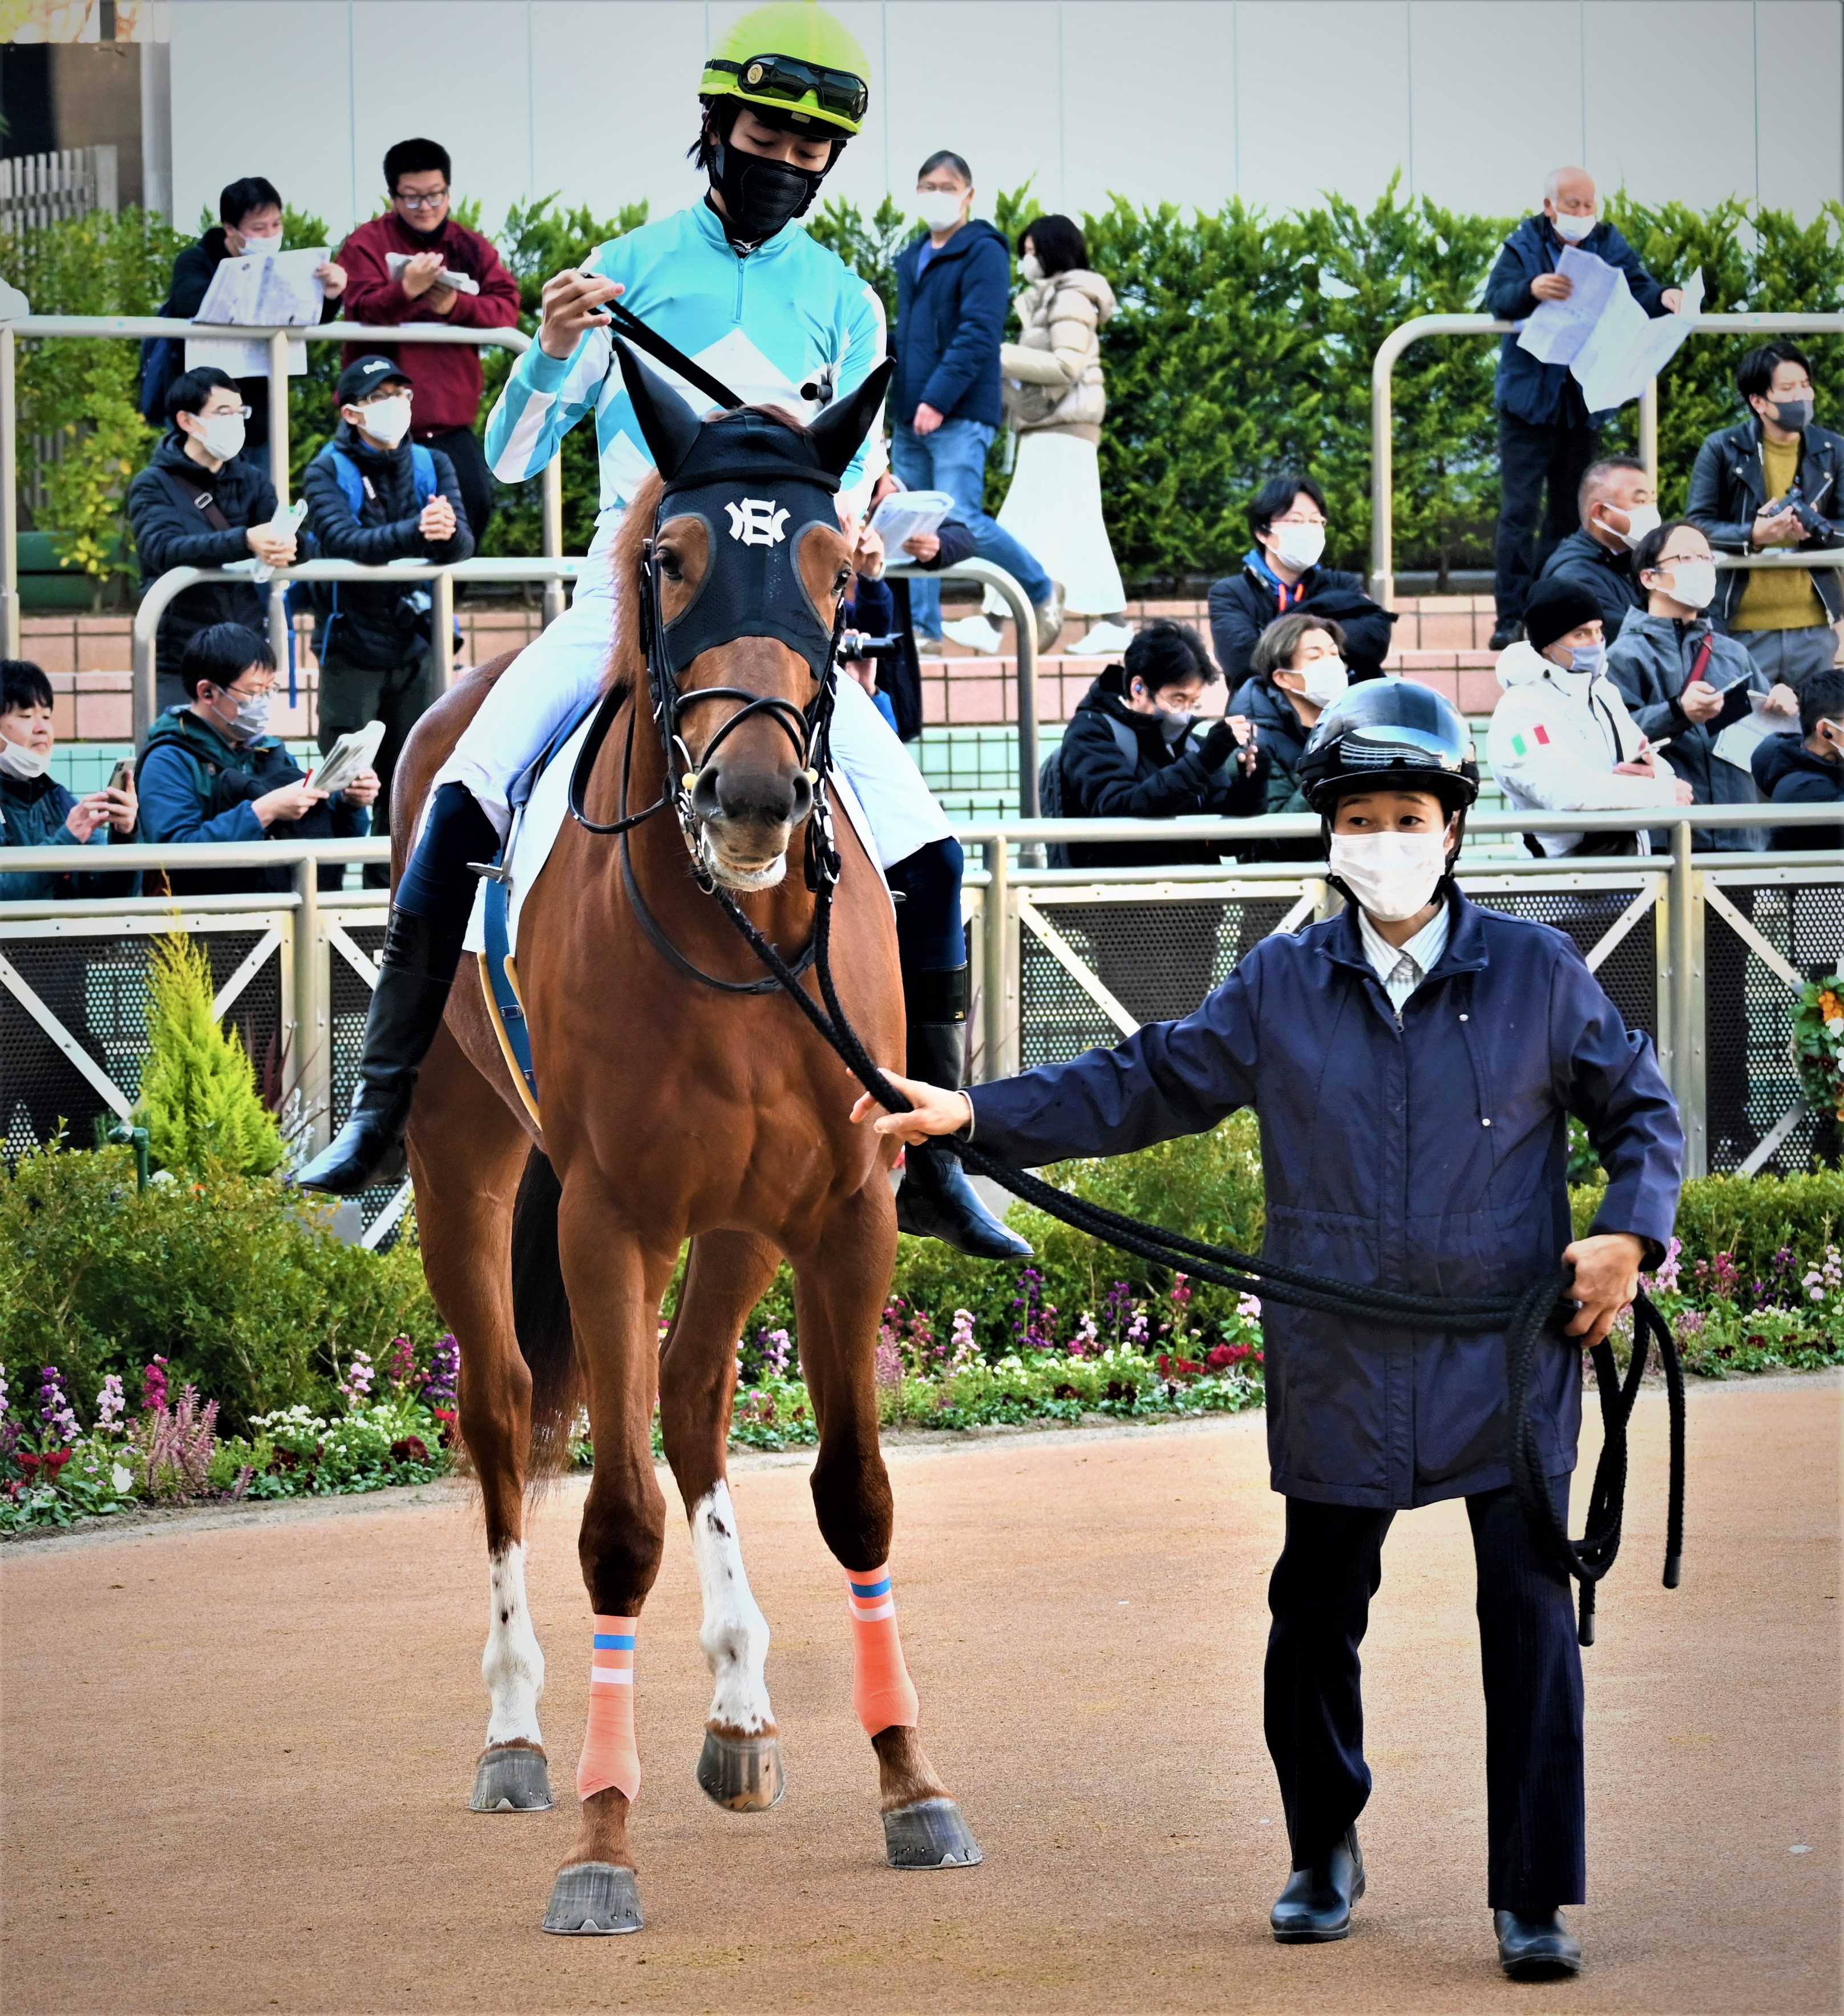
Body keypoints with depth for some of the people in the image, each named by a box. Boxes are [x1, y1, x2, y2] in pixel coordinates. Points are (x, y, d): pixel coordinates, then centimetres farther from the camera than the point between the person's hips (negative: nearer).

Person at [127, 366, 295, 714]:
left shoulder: (252, 480, 12)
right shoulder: (154, 486, -2)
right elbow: (164, 549, -20)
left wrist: (285, 547, -28)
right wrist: (246, 541, -35)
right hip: (178, 664, -4)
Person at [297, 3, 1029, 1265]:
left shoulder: (844, 305, 10)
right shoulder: (634, 270, 5)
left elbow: (850, 494, 4)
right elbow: (513, 459, 3)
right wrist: (551, 350, -16)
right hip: (628, 589, -1)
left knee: (927, 851, -14)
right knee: (462, 799, -24)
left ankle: (933, 1162, -2)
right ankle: (382, 1113, -16)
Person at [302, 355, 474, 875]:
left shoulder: (431, 465, 7)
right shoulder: (328, 472, -5)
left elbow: (463, 547, -6)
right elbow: (344, 541, -24)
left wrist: (448, 533, -31)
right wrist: (416, 533, -38)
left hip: (416, 649, 4)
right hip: (352, 648, -4)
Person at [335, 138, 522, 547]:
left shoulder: (472, 248, 12)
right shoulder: (367, 243, 2)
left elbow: (507, 308, -1)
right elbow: (364, 309, -13)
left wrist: (456, 305, -19)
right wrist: (406, 290, -32)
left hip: (449, 419, 3)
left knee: (476, 504, -9)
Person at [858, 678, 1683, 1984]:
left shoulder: (1541, 975, -1)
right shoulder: (1279, 990, 4)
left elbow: (1642, 1109, 9)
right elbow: (1145, 1086, 8)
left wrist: (1630, 1235, -8)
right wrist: (970, 1115, 1)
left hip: (1508, 1371, -2)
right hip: (1339, 1375, 2)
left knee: (1531, 1619, -5)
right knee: (1316, 1619, 12)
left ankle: (1534, 1900, 2)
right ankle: (1324, 1856, 33)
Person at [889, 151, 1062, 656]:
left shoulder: (983, 254, -6)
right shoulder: (913, 259, 19)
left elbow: (978, 334, -15)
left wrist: (939, 397, -21)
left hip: (959, 418, -8)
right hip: (910, 419, 8)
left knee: (961, 520, -14)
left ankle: (1041, 593, 6)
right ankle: (921, 624, 8)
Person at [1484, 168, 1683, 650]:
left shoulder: (1610, 248, 4)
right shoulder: (1524, 247, -2)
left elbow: (1639, 290, -8)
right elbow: (1497, 299, -16)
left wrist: (1664, 298, -32)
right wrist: (1532, 290, -38)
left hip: (1585, 405, 3)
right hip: (1529, 401, -3)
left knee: (1569, 514, 8)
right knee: (1519, 511, -7)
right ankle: (1510, 618, -6)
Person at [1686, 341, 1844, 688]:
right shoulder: (1722, 449, 0)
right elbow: (1696, 526, -3)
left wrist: (1816, 530, -16)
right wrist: (1753, 535, -21)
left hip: (1814, 628, 3)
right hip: (1742, 629, -3)